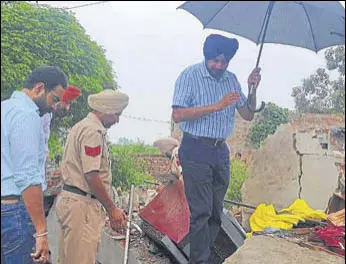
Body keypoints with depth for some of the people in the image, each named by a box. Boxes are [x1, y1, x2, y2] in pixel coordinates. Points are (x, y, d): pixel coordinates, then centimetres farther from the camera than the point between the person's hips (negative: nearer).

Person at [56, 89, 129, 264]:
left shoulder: (81, 127, 18)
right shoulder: (93, 131, -14)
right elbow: (92, 176, -21)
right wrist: (112, 209, -13)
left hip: (68, 198, 10)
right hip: (82, 205, -10)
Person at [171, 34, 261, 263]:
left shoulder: (231, 79, 10)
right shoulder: (190, 75, -6)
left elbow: (248, 115, 13)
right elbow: (177, 115, -17)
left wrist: (253, 89, -3)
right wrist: (216, 106, -21)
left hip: (221, 151, 6)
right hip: (196, 150, -6)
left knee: (216, 212, 11)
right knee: (201, 212, -6)